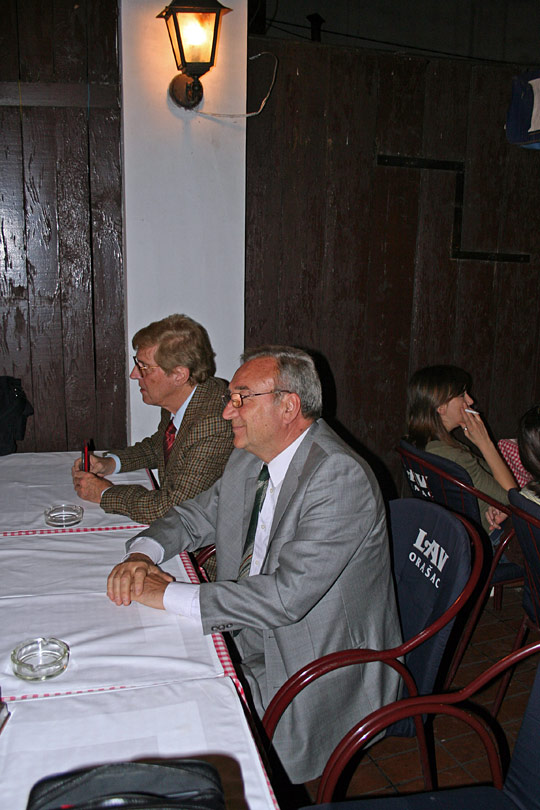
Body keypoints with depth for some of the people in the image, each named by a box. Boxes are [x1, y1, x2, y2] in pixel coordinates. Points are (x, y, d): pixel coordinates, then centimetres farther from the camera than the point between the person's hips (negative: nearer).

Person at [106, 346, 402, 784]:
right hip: (249, 640, 8)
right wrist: (141, 554, -8)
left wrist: (169, 594, -25)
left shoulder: (340, 477, -25)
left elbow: (288, 595, -31)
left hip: (319, 679, -7)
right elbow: (195, 516, 15)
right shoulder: (249, 460, 3)